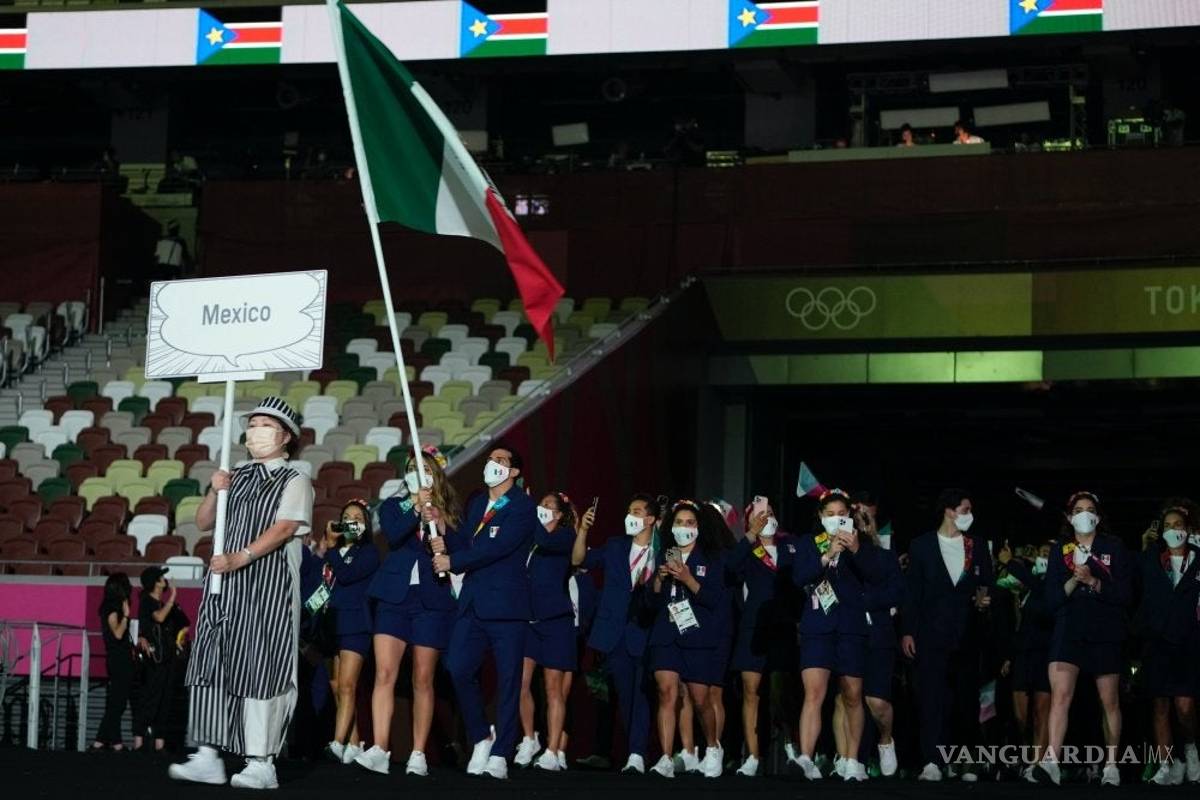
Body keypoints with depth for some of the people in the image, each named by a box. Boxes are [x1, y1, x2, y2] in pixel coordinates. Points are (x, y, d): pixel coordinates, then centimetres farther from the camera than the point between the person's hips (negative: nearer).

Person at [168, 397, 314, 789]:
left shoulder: (294, 481, 1)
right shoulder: (238, 477, 19)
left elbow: (283, 528, -14)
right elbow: (203, 523, 19)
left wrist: (241, 557, -25)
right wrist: (215, 492, 0)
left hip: (268, 585, -6)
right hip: (225, 584, 6)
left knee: (259, 669, -7)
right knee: (211, 663, 0)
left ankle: (261, 763, -4)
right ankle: (208, 757, 2)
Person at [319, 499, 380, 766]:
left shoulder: (369, 552, 1)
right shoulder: (336, 550, 17)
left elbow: (346, 574, -13)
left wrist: (330, 547, -7)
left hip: (355, 624, -6)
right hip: (332, 623, 6)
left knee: (346, 686, -15)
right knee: (338, 688, 3)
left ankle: (338, 744, -24)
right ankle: (354, 745, 7)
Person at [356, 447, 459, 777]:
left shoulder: (448, 513, 11)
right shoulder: (394, 507, 11)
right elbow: (393, 535, -8)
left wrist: (441, 527, -13)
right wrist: (417, 510, -17)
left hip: (431, 601, 0)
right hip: (394, 597, 0)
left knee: (423, 680, 2)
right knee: (384, 673, -11)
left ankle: (418, 754, 5)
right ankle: (379, 751, -16)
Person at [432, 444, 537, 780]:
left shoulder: (523, 507, -6)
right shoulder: (477, 503, 18)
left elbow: (498, 547, -16)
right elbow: (465, 541, 16)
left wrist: (452, 562, -12)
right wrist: (446, 543, -6)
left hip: (506, 602, -6)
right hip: (473, 601, 6)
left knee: (508, 679, -1)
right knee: (459, 669, -5)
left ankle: (499, 755, 3)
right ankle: (481, 738, 14)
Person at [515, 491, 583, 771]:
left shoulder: (566, 536, 1)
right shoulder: (529, 539, 15)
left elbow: (545, 541, -20)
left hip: (555, 618, -4)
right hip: (527, 617, 4)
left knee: (554, 687, -1)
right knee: (521, 681, -5)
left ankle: (553, 752, -1)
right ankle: (529, 740, 13)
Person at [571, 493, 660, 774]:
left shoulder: (661, 554, 3)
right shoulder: (614, 547, 13)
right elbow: (579, 560, 7)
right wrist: (583, 530, -6)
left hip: (644, 635, -3)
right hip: (616, 634, 3)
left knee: (641, 695, -10)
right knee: (625, 695, 7)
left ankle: (637, 756, -15)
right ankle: (635, 750, 15)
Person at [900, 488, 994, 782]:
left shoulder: (978, 546, 11)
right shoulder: (922, 545, 4)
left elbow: (987, 585, 13)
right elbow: (912, 591, 2)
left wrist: (986, 599, -11)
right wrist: (907, 631, -4)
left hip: (968, 634, 3)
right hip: (932, 633, -3)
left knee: (967, 699, 5)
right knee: (932, 697, -10)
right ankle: (933, 763, -14)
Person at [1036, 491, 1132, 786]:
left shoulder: (1114, 548, 5)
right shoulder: (1060, 551, 10)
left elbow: (1125, 593, -2)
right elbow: (1052, 598, 4)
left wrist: (1093, 582, -16)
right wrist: (1073, 581, -13)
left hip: (1105, 635, 0)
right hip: (1069, 632, 0)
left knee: (1110, 702, 6)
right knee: (1060, 694, -17)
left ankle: (1111, 765, 18)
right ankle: (1051, 761, -28)